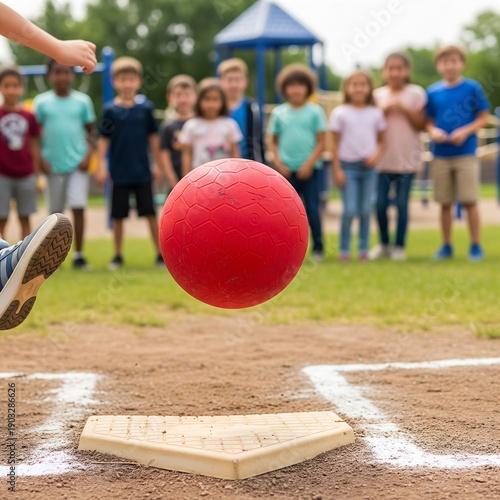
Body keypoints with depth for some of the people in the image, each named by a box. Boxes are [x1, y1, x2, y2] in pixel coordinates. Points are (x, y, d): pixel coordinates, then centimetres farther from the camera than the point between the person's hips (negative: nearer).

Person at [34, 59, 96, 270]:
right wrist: (40, 158, -4)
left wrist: (88, 154, -5)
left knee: (78, 207, -9)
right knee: (55, 211, 8)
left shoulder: (83, 101, 4)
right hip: (53, 165, 1)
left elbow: (90, 131, 8)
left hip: (78, 164, -1)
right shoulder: (41, 102, 3)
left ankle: (78, 255, -2)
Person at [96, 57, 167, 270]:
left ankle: (160, 254, 10)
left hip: (143, 172, 0)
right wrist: (101, 166, -6)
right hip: (119, 172, 0)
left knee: (150, 213, 2)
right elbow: (103, 140, 1)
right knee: (118, 216, 6)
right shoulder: (110, 110, -1)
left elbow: (153, 138, 8)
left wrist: (160, 165, 9)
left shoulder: (145, 108, 1)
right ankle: (118, 255, 17)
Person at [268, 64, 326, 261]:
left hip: (309, 169, -2)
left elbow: (321, 142, -2)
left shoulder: (315, 112, -1)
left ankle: (318, 248, 8)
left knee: (312, 209, -2)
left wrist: (309, 164, -12)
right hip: (287, 170, 2)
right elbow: (273, 142, 9)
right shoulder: (278, 113, 6)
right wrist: (278, 163, -5)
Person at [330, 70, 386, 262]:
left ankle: (363, 248, 13)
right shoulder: (340, 113, -1)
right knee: (349, 210, -7)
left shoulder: (375, 113, 6)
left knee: (365, 210, 5)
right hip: (348, 165, -2)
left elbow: (381, 140, 11)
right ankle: (344, 249, 2)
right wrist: (337, 169, -4)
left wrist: (377, 155, -10)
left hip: (368, 166, 2)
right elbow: (336, 143, 0)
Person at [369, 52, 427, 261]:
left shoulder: (416, 94, 1)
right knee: (380, 203, 0)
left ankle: (399, 246, 12)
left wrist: (405, 109, -14)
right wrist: (384, 111, -10)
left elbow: (420, 125, -3)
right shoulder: (378, 95, 7)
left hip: (407, 157, -2)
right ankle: (383, 243, 18)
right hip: (383, 157, 2)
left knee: (402, 203, 0)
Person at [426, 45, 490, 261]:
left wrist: (465, 131, -14)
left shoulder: (472, 88, -1)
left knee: (469, 201, -3)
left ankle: (475, 246, 7)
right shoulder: (432, 92, 7)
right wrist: (433, 131, -9)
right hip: (441, 154, 3)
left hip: (466, 153, -3)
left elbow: (483, 119, 1)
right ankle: (446, 246, 18)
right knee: (445, 203, 8)